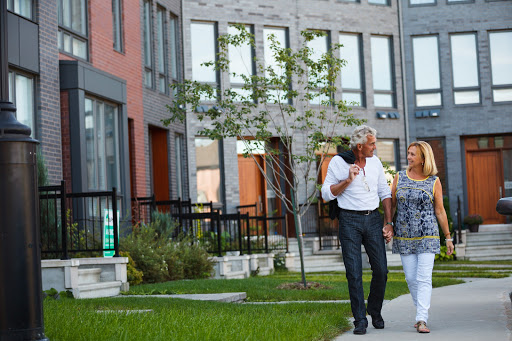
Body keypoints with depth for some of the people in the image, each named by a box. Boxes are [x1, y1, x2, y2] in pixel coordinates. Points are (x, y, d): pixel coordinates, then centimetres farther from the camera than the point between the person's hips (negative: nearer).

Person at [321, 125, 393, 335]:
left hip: (373, 218, 4)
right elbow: (326, 193, -4)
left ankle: (375, 311, 22)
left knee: (381, 269, 0)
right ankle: (360, 320, 3)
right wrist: (348, 180, -16)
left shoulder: (375, 162, 10)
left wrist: (388, 222, 9)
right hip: (350, 220, -3)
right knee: (354, 273, -5)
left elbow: (384, 192, 15)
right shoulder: (338, 163, -3)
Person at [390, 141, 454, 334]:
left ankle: (421, 321, -15)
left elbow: (440, 211, 3)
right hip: (404, 236, 3)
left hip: (427, 236, -3)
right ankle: (422, 313, 22)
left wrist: (448, 237, 3)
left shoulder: (434, 182, 0)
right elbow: (391, 205, 9)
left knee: (424, 278, -11)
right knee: (411, 278, 5)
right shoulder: (400, 177, 6)